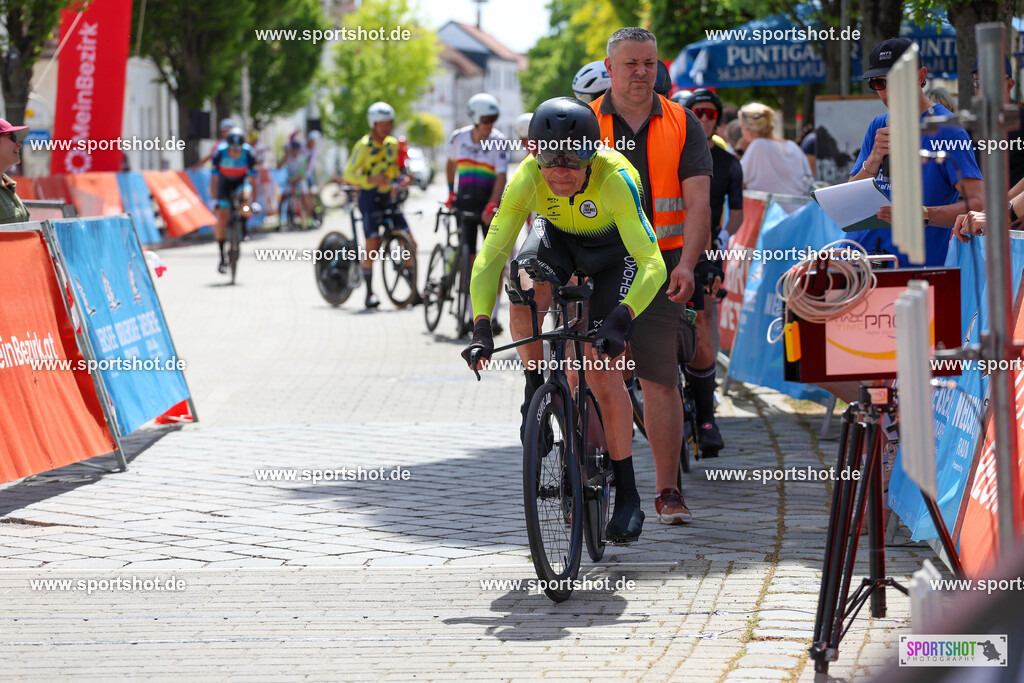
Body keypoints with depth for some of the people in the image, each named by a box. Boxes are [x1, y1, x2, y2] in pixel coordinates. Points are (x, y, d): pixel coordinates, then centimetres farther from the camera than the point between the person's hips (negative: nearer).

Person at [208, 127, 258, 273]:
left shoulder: (248, 153, -28)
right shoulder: (219, 152, -28)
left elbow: (253, 178, -23)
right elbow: (214, 178, -23)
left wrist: (254, 201, -26)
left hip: (241, 180, 0)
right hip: (225, 181, 0)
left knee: (246, 195, -37)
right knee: (222, 219, -9)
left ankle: (243, 227, -8)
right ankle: (222, 258, 0)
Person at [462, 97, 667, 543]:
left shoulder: (614, 179, -40)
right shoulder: (526, 180, -32)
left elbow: (653, 265, -44)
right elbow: (490, 258, -30)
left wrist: (619, 320, -58)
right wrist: (481, 327, -42)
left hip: (611, 248, -2)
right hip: (556, 235, 2)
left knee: (603, 374, -11)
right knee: (524, 289, -32)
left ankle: (627, 497, 1)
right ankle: (537, 390, -5)